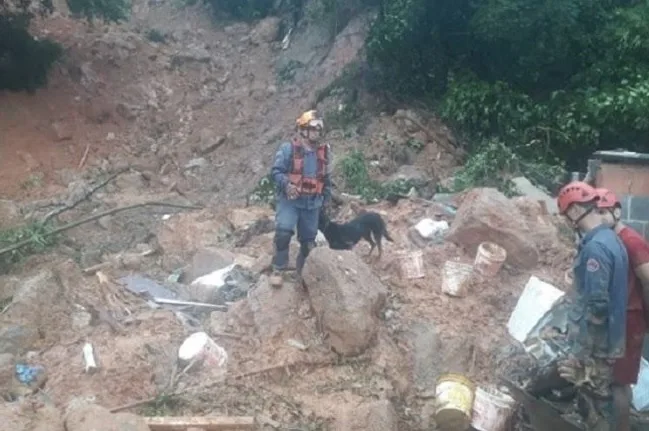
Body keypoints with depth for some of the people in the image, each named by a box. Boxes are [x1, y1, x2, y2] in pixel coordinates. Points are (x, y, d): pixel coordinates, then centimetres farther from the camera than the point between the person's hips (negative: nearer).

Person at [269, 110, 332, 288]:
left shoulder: (324, 151, 5)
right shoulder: (288, 148, -9)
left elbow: (326, 178, 15)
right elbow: (276, 171, -10)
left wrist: (326, 199, 16)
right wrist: (286, 184, -29)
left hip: (312, 202, 4)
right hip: (289, 200, -4)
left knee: (309, 239, 12)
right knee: (283, 231, -22)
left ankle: (302, 270, 34)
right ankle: (279, 270, -7)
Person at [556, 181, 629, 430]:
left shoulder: (595, 247, -23)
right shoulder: (610, 238, 7)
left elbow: (597, 305, -26)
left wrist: (579, 352, -20)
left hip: (595, 345, -9)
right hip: (605, 340, 9)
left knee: (597, 402, 4)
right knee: (599, 399, 20)